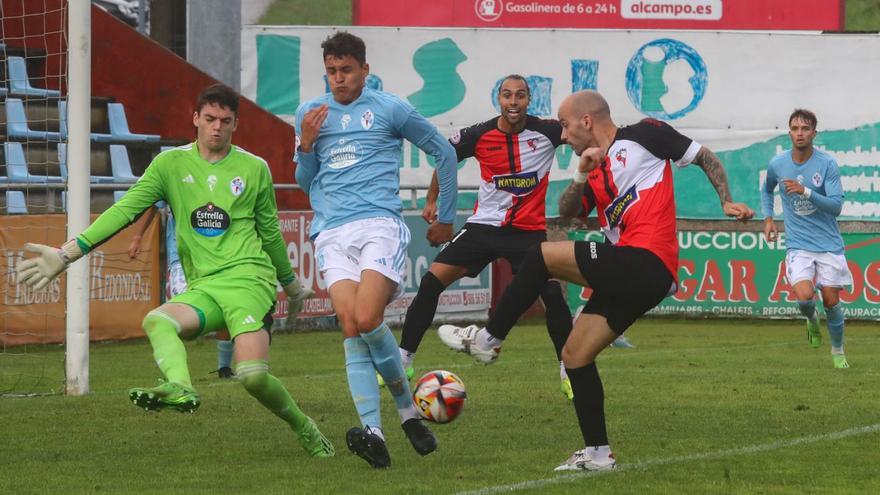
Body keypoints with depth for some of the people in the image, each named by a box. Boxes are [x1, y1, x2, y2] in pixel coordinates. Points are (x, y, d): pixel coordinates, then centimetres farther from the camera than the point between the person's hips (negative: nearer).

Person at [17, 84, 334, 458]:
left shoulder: (255, 169, 5)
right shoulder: (171, 164, 6)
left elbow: (270, 232, 18)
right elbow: (124, 210, 0)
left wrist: (291, 284, 29)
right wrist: (68, 253, -9)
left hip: (248, 279, -3)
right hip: (201, 287, 3)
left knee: (253, 375, -23)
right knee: (157, 321, -30)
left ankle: (304, 428, 0)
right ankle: (180, 388, -54)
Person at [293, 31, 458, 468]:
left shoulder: (389, 109, 6)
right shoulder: (309, 113, 16)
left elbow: (444, 153, 15)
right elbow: (305, 183, 22)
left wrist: (445, 217, 18)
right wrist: (306, 144, 2)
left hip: (380, 224, -3)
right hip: (331, 234, 3)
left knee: (367, 319, -22)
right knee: (351, 327, -13)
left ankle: (406, 405, 2)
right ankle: (373, 432, -20)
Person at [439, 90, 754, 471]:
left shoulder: (642, 136, 2)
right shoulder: (597, 171, 23)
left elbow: (705, 157, 6)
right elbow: (567, 211, 13)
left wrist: (726, 201, -3)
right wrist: (582, 175, -2)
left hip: (644, 263, -9)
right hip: (633, 279, 9)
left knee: (543, 256, -8)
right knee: (575, 355, 10)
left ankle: (487, 339, 0)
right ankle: (597, 454, 12)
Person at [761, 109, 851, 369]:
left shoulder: (827, 163, -9)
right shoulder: (777, 164, -1)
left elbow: (836, 205, -15)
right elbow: (766, 190, 22)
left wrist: (805, 191, -27)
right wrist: (768, 218, 9)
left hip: (829, 244, -1)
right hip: (798, 245, 1)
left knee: (831, 300, 1)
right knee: (804, 296, -20)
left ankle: (838, 352, 25)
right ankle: (812, 321, 17)